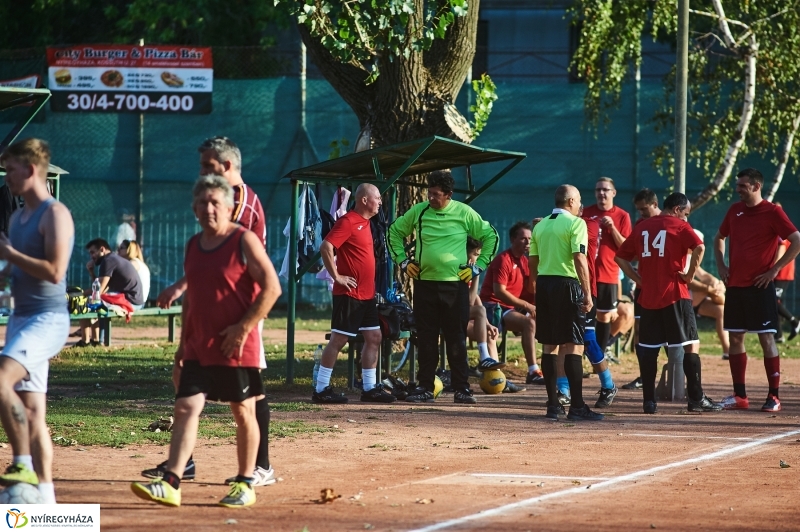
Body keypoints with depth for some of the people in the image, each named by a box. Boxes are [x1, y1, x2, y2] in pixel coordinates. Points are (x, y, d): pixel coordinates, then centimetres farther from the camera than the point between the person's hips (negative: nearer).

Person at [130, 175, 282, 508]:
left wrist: (244, 327, -17)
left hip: (237, 347, -6)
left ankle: (245, 484, 16)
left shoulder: (244, 241, -7)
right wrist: (183, 345, 16)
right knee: (186, 408, -5)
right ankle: (170, 484, -12)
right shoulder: (193, 246, 13)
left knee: (243, 412, 5)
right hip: (199, 349, 6)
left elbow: (271, 287, -12)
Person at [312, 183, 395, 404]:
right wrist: (337, 276, -19)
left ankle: (370, 388, 16)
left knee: (374, 338, 10)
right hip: (349, 294, -9)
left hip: (367, 294, 9)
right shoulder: (348, 222, -14)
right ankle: (321, 390, -3)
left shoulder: (365, 222, 14)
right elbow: (326, 247, -24)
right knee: (339, 339, -6)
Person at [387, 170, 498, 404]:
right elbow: (394, 232, 17)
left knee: (457, 340, 1)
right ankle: (425, 387, 9)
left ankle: (461, 388, 7)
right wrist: (402, 260, 9)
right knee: (426, 339, 3)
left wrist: (479, 266, 4)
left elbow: (490, 236, 9)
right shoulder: (418, 212, 3)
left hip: (455, 285, -2)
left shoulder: (464, 213, -1)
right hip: (425, 284, 2)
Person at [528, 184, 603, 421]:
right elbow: (579, 259, -15)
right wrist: (587, 294, -15)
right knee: (573, 346, -6)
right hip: (567, 284, -7)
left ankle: (553, 404, 12)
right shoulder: (575, 223, -7)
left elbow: (532, 262, 14)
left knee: (549, 345, 10)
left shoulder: (540, 226, 13)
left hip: (544, 285, 7)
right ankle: (577, 406, -10)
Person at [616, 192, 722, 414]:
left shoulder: (642, 227, 14)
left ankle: (649, 401, 6)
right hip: (674, 294, -5)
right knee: (691, 345, 0)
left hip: (647, 296, 5)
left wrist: (639, 279, 12)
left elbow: (620, 257, 14)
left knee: (648, 349, 9)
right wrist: (689, 274, -10)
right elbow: (699, 247, -20)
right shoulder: (679, 226, -2)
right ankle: (696, 399, -3)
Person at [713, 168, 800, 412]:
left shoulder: (772, 212, -8)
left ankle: (774, 397, -3)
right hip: (735, 285, 6)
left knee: (766, 338, -6)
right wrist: (721, 265, 12)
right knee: (735, 338, 7)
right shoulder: (735, 210, 11)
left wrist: (775, 269, -13)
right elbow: (719, 238, 26)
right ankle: (739, 396, 13)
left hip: (760, 286, -6)